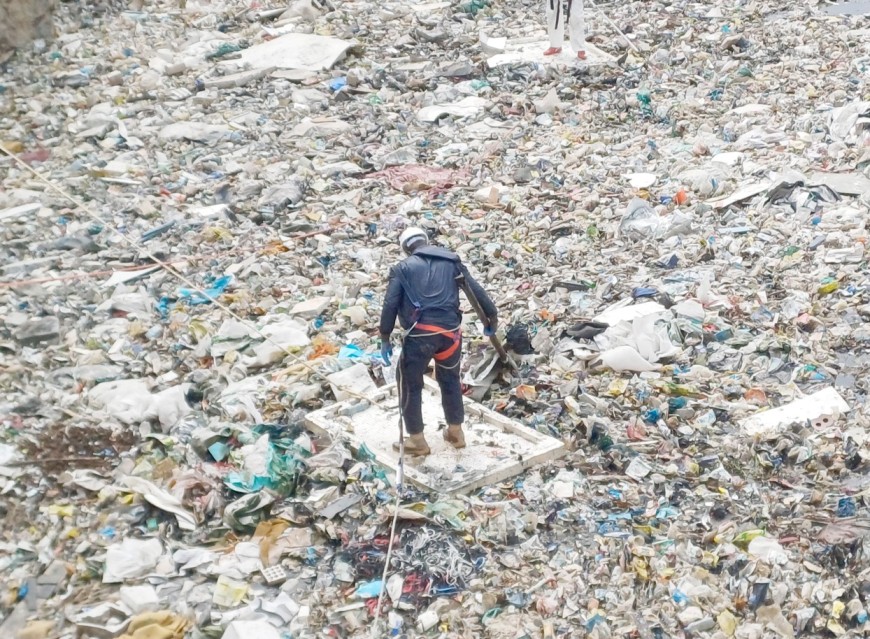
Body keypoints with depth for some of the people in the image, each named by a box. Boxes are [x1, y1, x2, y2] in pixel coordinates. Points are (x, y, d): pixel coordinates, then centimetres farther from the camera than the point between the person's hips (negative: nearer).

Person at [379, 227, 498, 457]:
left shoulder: (403, 268, 8)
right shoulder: (452, 261, 15)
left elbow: (390, 304, 0)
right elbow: (475, 290, 12)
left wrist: (385, 338, 4)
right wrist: (491, 316, 22)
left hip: (420, 333, -3)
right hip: (450, 330, 3)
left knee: (410, 384, 13)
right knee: (450, 379, 24)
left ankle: (417, 440, 18)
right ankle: (456, 431, 32)